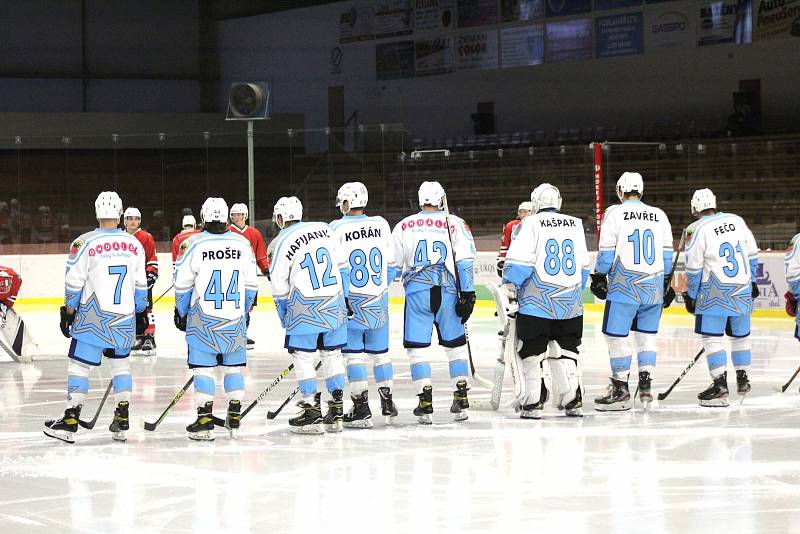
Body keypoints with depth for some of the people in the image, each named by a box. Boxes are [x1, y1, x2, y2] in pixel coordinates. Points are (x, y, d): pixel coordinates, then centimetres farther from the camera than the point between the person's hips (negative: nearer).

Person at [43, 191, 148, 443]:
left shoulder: (85, 243, -11)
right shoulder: (134, 245, 3)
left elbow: (74, 283, -8)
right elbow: (140, 286, 10)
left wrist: (68, 311, 4)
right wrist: (137, 312, 22)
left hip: (92, 319, -4)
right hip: (124, 319, 4)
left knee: (79, 364, 1)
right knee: (120, 363, 18)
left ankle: (70, 422, -2)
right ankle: (122, 419, 13)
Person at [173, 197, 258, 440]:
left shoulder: (194, 244, -8)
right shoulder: (243, 244, 1)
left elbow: (183, 284, -3)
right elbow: (251, 285, 8)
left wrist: (181, 313, 11)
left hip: (203, 319, -3)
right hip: (234, 319, 3)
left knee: (203, 367, 1)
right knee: (234, 366, 13)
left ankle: (205, 422, -3)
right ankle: (234, 419, 14)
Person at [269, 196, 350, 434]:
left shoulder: (282, 242, -8)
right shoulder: (324, 229, 6)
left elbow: (279, 284, -5)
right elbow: (342, 266, 11)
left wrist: (284, 315, 8)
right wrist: (343, 298, 20)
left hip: (305, 308, -5)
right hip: (334, 306, 5)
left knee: (302, 356, 3)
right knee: (332, 354, 12)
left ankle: (312, 412, -1)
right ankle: (336, 411, 14)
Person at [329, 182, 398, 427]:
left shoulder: (337, 228, -11)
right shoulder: (381, 225, 3)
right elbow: (390, 265, 10)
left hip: (351, 301, -5)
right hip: (378, 301, 5)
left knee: (354, 353, -1)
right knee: (380, 351, 15)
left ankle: (361, 408, -4)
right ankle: (387, 403, 21)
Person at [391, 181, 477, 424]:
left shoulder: (404, 226, 8)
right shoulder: (455, 224, 5)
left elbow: (391, 264, 11)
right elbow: (466, 261, -2)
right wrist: (467, 294, -1)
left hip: (417, 292, -1)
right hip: (448, 292, 1)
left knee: (417, 346, 3)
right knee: (455, 344, 13)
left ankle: (425, 403, -4)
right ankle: (461, 400, 10)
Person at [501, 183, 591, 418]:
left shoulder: (531, 224, -5)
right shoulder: (575, 225, 10)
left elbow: (519, 261, -11)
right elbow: (583, 266, 15)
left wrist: (510, 287, 2)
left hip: (536, 302, -4)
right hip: (570, 303, 4)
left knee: (532, 353, 3)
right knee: (566, 351, 16)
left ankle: (533, 403, -1)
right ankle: (573, 401, 14)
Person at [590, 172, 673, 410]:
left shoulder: (615, 213, -4)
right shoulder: (659, 216, 9)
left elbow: (606, 252, -4)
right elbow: (667, 254, 13)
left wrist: (599, 278, 7)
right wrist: (668, 286, 21)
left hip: (623, 286, -5)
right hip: (653, 288, 5)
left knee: (617, 335, 1)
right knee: (646, 336, 14)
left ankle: (620, 389, 0)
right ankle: (646, 386, 11)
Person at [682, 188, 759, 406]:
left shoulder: (697, 229, -9)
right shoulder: (737, 220, 7)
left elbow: (694, 268, -7)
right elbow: (752, 254, 13)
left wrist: (691, 296, 4)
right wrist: (752, 281, 24)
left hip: (715, 293, -6)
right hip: (742, 291, 6)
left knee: (711, 337, -3)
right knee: (740, 334, 18)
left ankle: (720, 385, -12)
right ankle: (742, 379, 27)